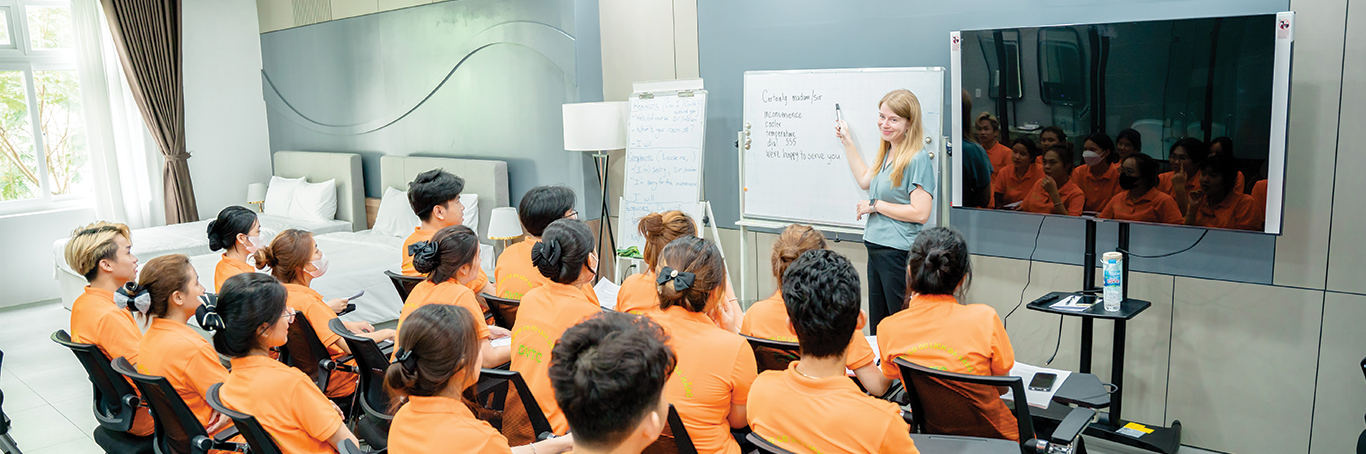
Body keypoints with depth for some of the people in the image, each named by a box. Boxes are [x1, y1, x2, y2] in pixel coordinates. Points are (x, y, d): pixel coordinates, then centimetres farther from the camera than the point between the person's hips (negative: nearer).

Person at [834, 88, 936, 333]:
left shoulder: (917, 159, -14)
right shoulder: (888, 153, 12)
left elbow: (920, 213, -20)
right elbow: (865, 180, 29)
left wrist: (875, 205, -13)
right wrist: (847, 141, 28)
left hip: (900, 253, -9)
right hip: (876, 249, 9)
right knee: (878, 328, 15)